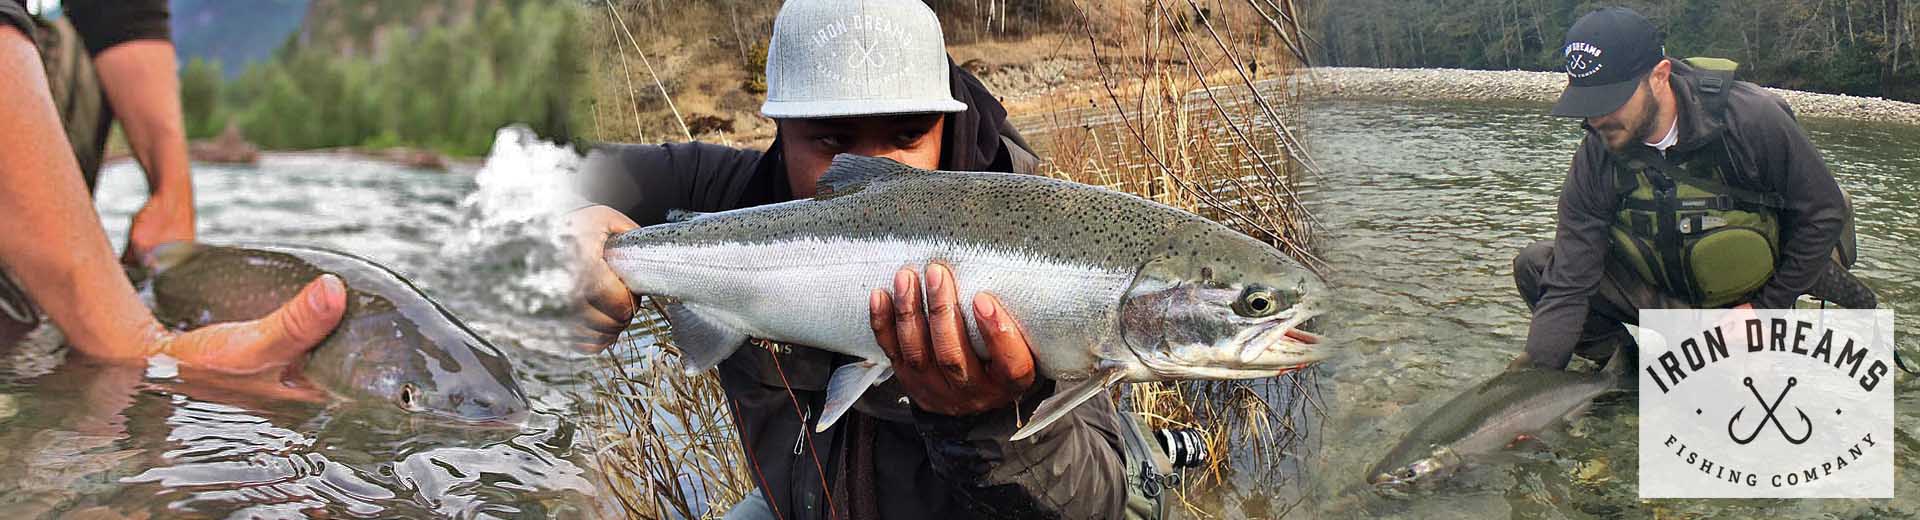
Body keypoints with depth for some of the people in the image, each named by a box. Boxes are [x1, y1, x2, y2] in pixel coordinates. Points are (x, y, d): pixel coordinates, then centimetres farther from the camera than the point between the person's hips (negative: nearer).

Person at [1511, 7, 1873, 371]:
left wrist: (1768, 305, -13)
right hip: (1665, 296, 2)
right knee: (1535, 264, -16)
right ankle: (1622, 359, 0)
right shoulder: (1595, 160, -18)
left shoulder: (1753, 120, -26)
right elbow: (1567, 285, -18)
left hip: (1747, 299, -2)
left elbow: (1824, 213, -13)